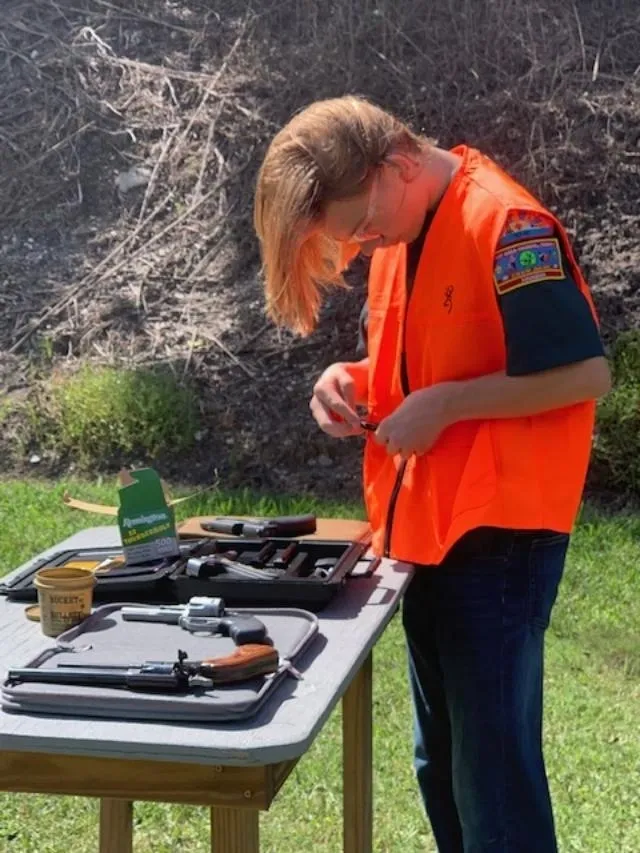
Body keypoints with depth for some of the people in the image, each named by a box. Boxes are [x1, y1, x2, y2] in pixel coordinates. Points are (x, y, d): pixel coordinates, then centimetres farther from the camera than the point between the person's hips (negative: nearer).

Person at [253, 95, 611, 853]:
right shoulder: (397, 236, 10)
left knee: (493, 768, -3)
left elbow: (584, 372, -20)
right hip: (425, 530, 9)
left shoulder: (505, 225, -17)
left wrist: (445, 405, -19)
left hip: (498, 533, -9)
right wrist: (352, 379, 0)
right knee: (441, 762, 17)